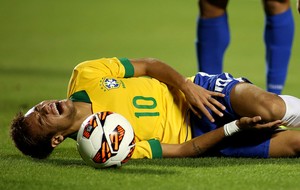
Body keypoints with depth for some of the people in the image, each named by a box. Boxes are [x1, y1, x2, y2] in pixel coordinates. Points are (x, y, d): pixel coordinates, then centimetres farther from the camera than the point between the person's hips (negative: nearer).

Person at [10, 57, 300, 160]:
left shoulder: (85, 76, -9)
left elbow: (148, 65, 4)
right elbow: (185, 150, -17)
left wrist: (187, 86, -12)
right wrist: (233, 129, -23)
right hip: (200, 137, -4)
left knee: (269, 109, -27)